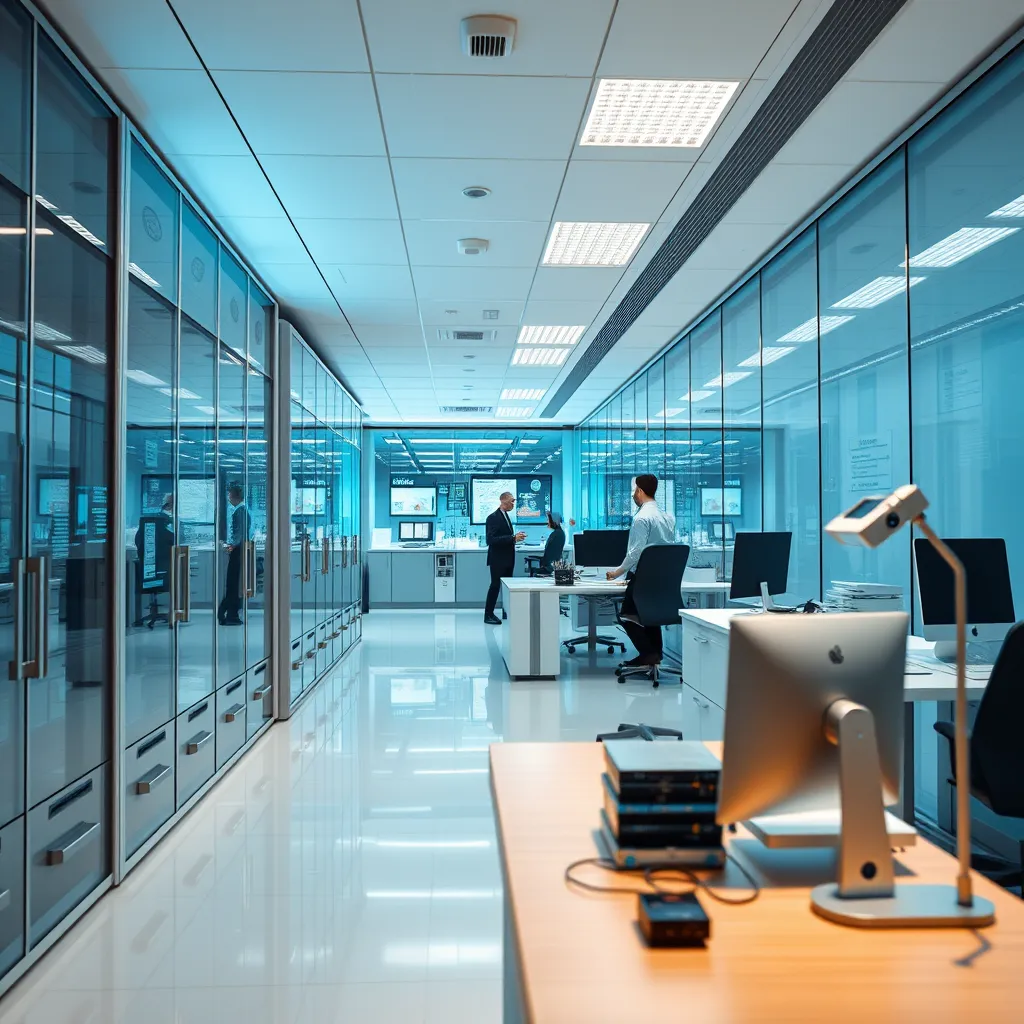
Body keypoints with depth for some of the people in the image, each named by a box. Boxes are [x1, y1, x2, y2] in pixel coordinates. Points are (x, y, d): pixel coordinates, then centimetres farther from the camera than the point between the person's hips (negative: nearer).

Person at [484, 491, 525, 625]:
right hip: (498, 559, -9)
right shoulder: (493, 517, -16)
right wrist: (513, 538, -28)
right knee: (495, 585, -4)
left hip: (508, 559, 9)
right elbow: (491, 540, -25)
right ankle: (488, 615, 3)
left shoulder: (506, 516, 13)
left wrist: (516, 537, 2)